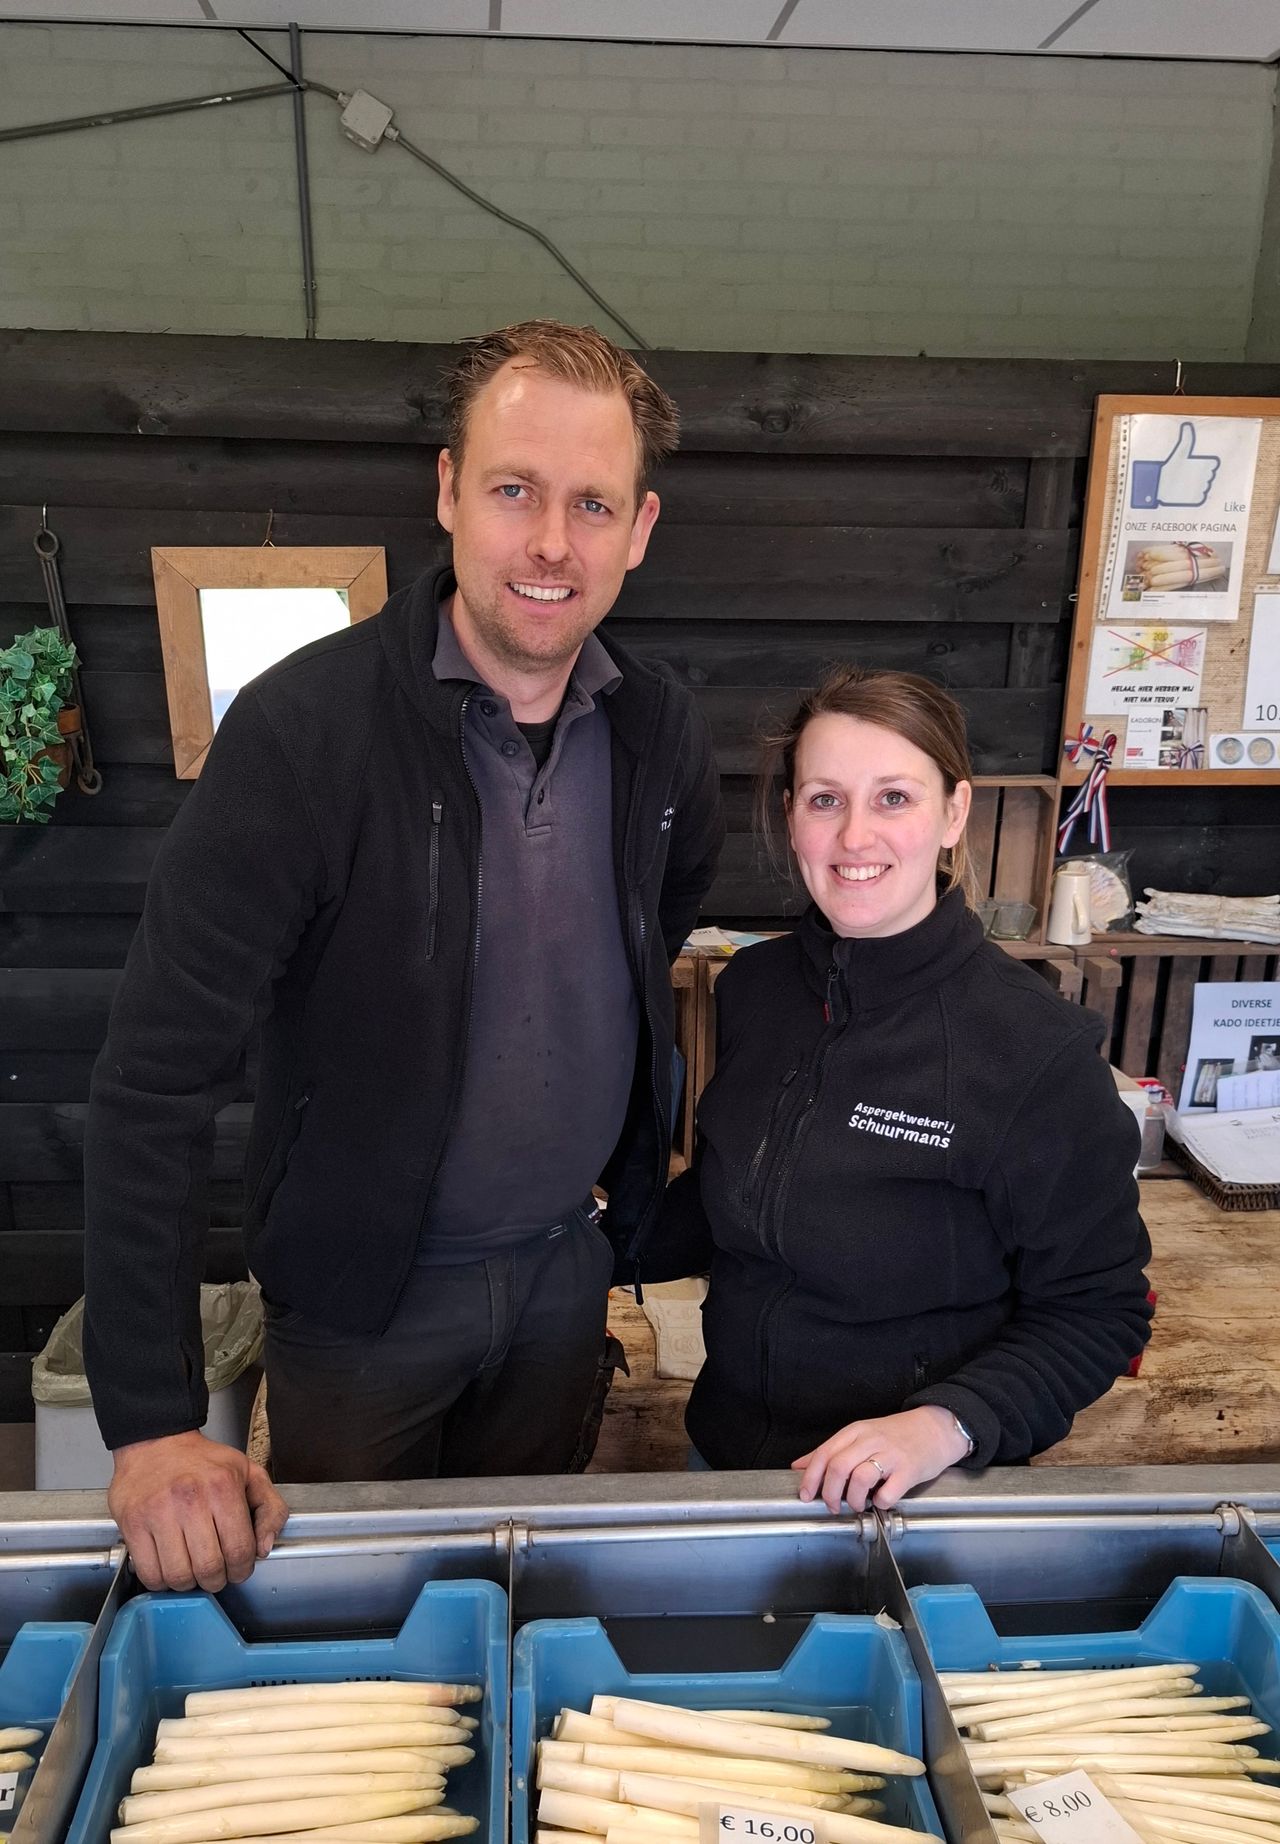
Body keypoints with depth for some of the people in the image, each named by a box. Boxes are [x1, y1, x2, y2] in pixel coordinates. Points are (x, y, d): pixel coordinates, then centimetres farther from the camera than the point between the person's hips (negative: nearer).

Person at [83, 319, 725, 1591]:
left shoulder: (661, 736, -8)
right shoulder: (304, 724, -24)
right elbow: (158, 1073, -24)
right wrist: (152, 1418, -25)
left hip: (567, 1260, 4)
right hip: (363, 1284, -3)